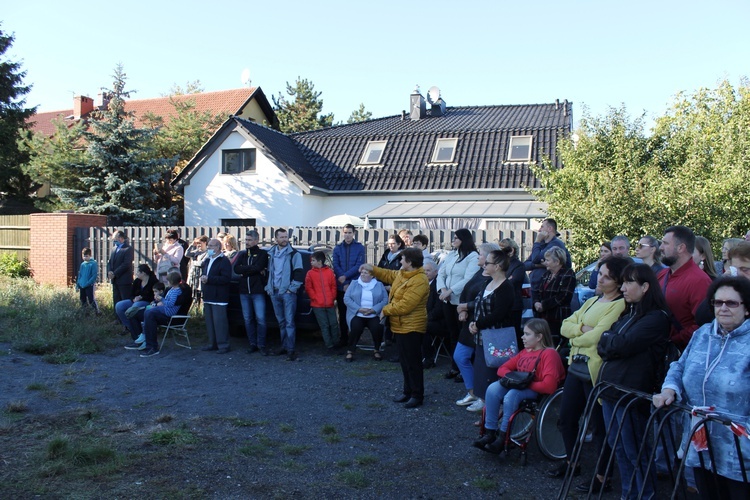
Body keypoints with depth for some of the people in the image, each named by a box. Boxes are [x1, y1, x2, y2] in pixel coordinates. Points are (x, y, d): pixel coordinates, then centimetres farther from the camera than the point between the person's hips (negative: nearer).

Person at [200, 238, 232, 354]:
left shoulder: (224, 261, -9)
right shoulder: (207, 261, 19)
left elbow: (226, 278, -19)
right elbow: (203, 274, 29)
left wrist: (209, 279, -20)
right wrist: (202, 278, 4)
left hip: (219, 298, -9)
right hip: (208, 297, 9)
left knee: (219, 322, -8)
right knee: (209, 322, 12)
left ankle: (223, 345, -2)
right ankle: (212, 343, 21)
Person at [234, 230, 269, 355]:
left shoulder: (262, 254, 0)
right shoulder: (242, 254, 14)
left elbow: (258, 267, -17)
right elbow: (236, 269, -3)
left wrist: (244, 271, -7)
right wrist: (253, 269, -12)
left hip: (258, 292, -5)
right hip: (244, 292, 5)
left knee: (260, 319, -6)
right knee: (248, 319, 8)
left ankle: (261, 345, 4)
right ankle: (252, 344, 18)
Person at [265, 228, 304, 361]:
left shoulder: (294, 254, -4)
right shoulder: (271, 253, 13)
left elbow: (299, 274, -9)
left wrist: (291, 289, -12)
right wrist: (268, 287, 13)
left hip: (287, 293, -5)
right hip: (274, 292, 5)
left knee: (289, 322, -7)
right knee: (281, 322, 12)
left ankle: (290, 350, -6)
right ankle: (284, 346, 21)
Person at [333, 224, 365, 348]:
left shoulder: (360, 247, 0)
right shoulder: (337, 248, 7)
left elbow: (359, 265, -9)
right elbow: (336, 266, -1)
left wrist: (346, 276, -17)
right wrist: (344, 283, -12)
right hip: (341, 286, 2)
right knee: (342, 314, 8)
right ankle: (344, 339, 16)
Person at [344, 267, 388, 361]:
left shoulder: (379, 285, 9)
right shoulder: (354, 283, 9)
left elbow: (385, 300, -2)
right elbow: (346, 298, -1)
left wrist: (373, 310, -17)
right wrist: (359, 309, -14)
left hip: (374, 315, 0)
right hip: (357, 314, 0)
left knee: (377, 328, -28)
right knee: (356, 327, -30)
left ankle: (377, 350, -1)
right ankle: (350, 351, -9)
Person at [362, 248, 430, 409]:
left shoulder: (419, 281, -25)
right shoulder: (403, 274, 6)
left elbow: (405, 306, -28)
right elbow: (389, 275, 28)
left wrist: (386, 310, -15)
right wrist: (372, 269, 20)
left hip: (411, 328, -10)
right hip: (401, 326, 10)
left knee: (412, 362, 0)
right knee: (404, 360, 17)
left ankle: (417, 395, 11)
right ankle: (408, 391, 29)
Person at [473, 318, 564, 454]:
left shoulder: (549, 353, -11)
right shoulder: (524, 352, 14)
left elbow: (549, 386, -23)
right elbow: (502, 369, 16)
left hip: (538, 393, -7)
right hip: (519, 387, 7)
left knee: (512, 395, -35)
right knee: (493, 388, -20)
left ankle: (502, 438, -23)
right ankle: (490, 433, -17)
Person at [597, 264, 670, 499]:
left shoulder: (657, 318, -12)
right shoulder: (628, 314, 15)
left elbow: (623, 345, -20)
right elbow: (602, 348, 11)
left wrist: (606, 338, -2)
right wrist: (612, 343, -9)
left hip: (631, 392, -9)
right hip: (610, 388, 9)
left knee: (634, 452, 4)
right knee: (617, 446, 17)